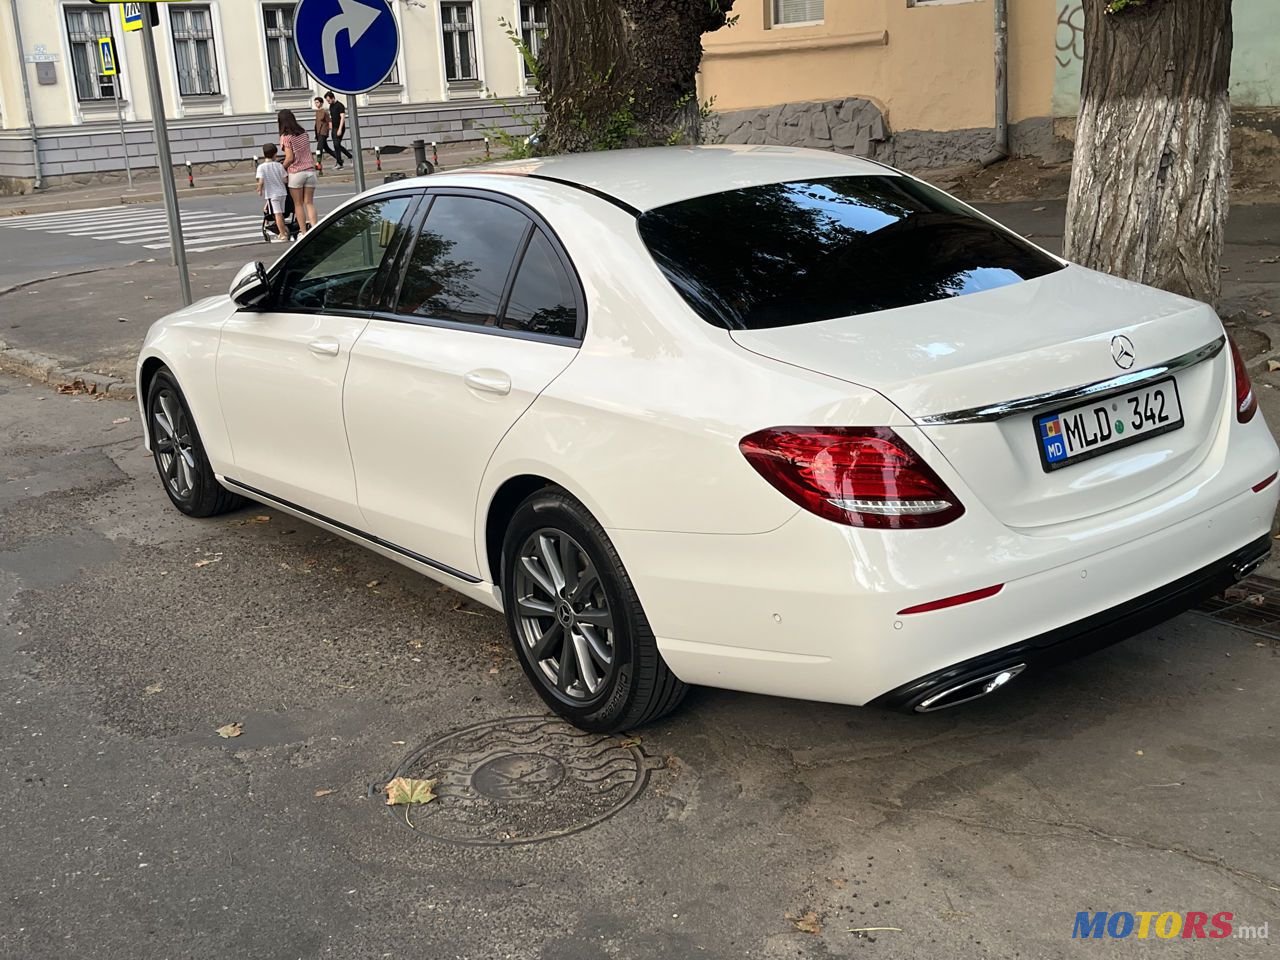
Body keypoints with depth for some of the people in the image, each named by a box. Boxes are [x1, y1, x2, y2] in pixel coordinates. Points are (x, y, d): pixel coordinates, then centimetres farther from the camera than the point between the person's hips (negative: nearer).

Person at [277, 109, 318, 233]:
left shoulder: (286, 137, -9)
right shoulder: (304, 133, 9)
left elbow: (290, 158, -13)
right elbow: (308, 152, 12)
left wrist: (281, 169, 1)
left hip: (296, 172, -5)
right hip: (310, 170, 5)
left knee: (298, 204, 5)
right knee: (309, 203, 5)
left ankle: (304, 232, 4)